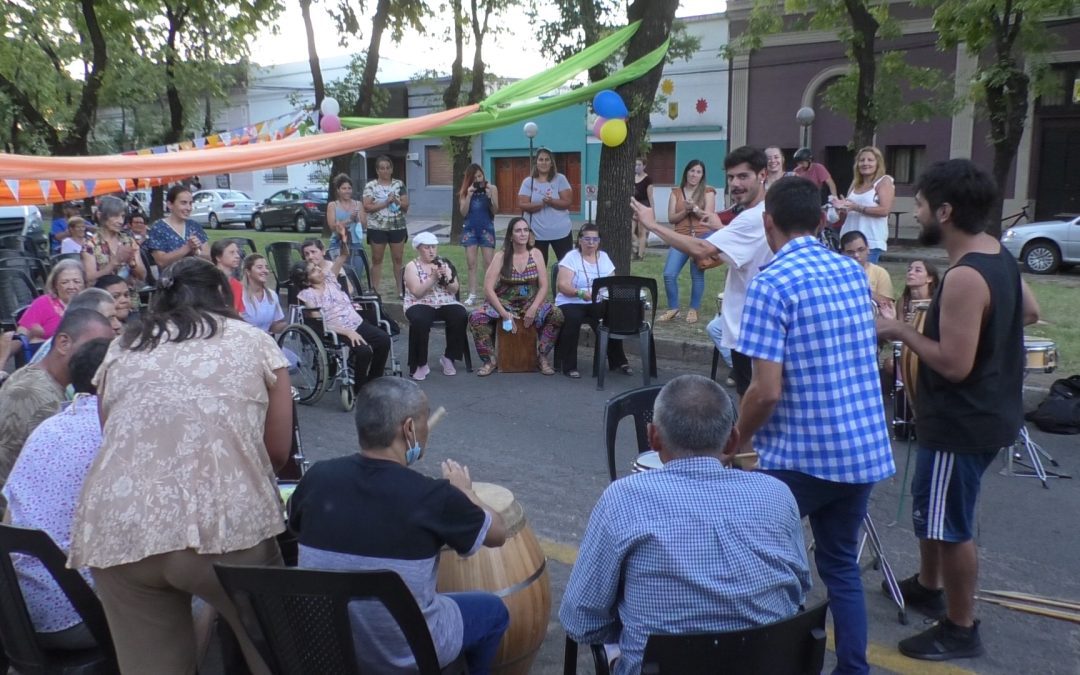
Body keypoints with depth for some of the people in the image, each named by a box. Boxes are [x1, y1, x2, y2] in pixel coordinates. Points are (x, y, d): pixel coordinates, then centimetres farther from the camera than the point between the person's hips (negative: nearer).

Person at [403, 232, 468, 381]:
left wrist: (447, 278, -12)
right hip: (421, 305, -3)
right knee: (420, 321, -37)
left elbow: (455, 290, 8)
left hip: (446, 304, 3)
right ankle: (421, 364, -20)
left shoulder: (444, 263, 13)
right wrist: (433, 277, -20)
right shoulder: (412, 266, 3)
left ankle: (448, 357, -11)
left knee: (461, 316, -29)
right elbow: (417, 292, -11)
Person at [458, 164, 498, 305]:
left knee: (489, 263, -3)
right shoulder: (466, 190, 2)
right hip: (470, 229, 2)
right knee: (471, 263, 3)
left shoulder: (492, 188, -3)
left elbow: (495, 211, -6)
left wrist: (489, 196, -21)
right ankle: (472, 295, 6)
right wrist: (469, 195, -13)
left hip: (486, 228, -2)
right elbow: (463, 212, -3)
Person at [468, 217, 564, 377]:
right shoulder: (501, 257, -6)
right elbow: (488, 289, -12)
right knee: (476, 318, -27)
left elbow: (543, 286, -4)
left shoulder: (535, 254, 0)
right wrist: (504, 314, -22)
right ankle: (490, 360, -9)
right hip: (504, 303, -1)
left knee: (557, 315, -26)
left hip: (531, 302, 1)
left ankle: (542, 357, -8)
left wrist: (533, 309, -19)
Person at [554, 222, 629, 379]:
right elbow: (562, 285, -13)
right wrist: (580, 293, -31)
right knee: (573, 318, -35)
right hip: (571, 303, -3)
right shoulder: (571, 257, -3)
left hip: (598, 303, 3)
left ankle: (618, 361, -8)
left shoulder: (604, 257, 12)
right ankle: (569, 366, -22)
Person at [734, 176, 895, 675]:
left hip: (800, 455, -6)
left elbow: (766, 390, -21)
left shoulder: (772, 283, -15)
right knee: (841, 563, 20)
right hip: (865, 448, 7)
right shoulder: (855, 272, 7)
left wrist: (739, 440, -3)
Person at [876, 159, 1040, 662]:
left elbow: (954, 365, -28)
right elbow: (1030, 312, 20)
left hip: (963, 422, -10)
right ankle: (928, 586, 44)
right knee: (930, 506, 25)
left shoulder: (964, 278, -28)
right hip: (986, 410, 10)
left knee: (950, 525, 5)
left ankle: (961, 629, 21)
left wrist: (901, 330, -17)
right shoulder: (999, 256, 4)